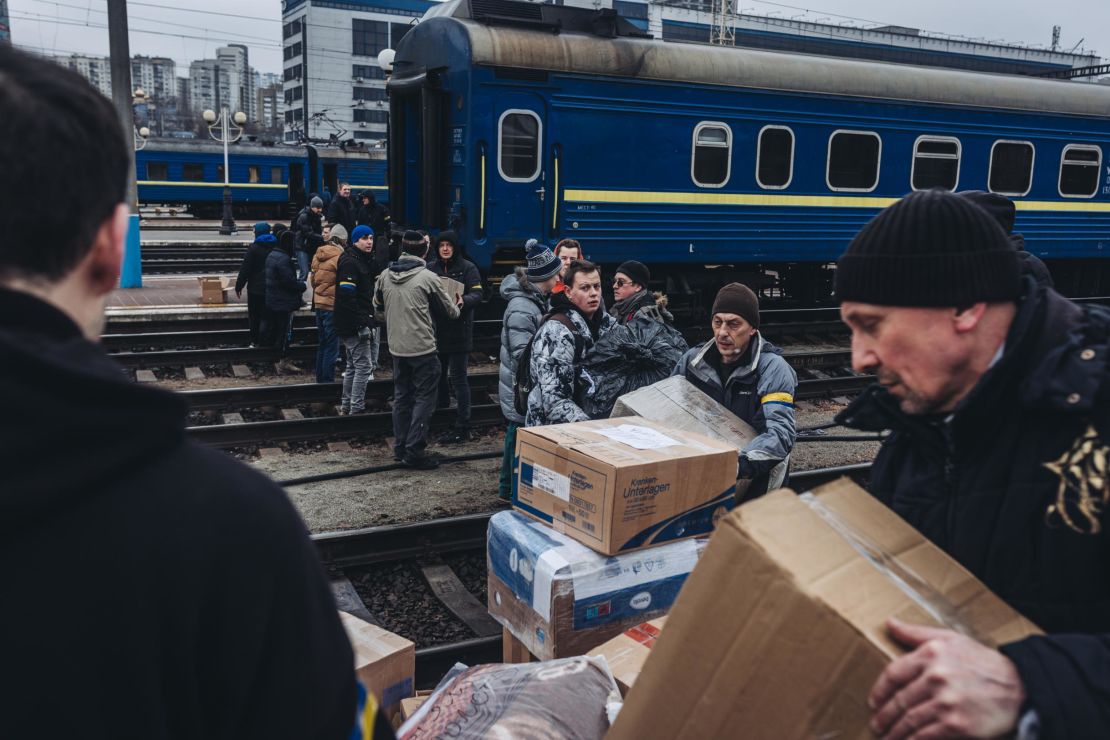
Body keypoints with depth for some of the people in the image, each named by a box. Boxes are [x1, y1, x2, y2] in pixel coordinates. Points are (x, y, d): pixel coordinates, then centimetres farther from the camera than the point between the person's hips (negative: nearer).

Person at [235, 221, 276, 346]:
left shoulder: (253, 248, -12)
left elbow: (245, 269, -12)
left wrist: (239, 286, -4)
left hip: (255, 288, -4)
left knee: (254, 316, 9)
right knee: (267, 315, 10)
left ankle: (255, 341, 10)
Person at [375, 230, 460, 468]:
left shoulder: (385, 276, 3)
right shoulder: (427, 277, -11)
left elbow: (378, 302, 21)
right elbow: (449, 310, -1)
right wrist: (457, 308, 22)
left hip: (397, 348, 6)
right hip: (422, 349, -6)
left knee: (401, 396, 16)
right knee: (424, 398, 1)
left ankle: (400, 447, 21)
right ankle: (414, 451, -2)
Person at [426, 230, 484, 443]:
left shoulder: (467, 268, -4)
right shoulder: (430, 268, 9)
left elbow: (477, 295, -11)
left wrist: (463, 301, -32)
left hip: (459, 331, -5)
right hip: (436, 329, 5)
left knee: (458, 377, -4)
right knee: (437, 373, 13)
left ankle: (462, 428, 0)